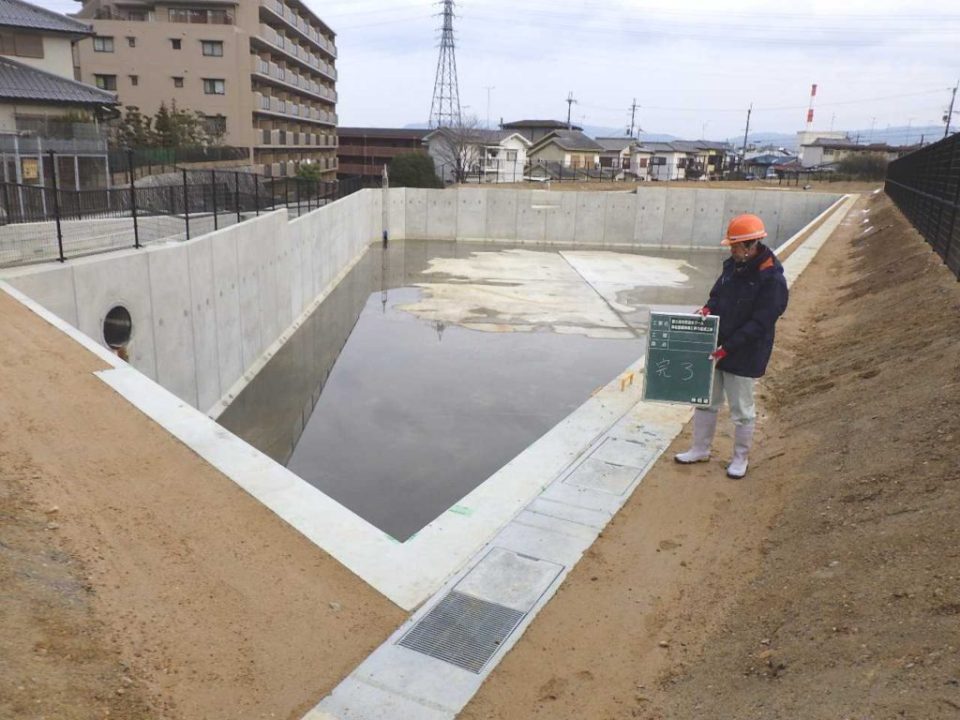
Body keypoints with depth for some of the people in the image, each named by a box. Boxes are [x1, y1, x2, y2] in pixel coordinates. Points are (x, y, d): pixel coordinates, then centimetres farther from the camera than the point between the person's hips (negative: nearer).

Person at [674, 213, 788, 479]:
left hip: (744, 356, -7)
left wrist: (725, 348, -23)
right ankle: (700, 449, 32)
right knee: (705, 401, 16)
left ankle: (740, 459, 27)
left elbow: (758, 325, -22)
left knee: (742, 410, 9)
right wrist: (708, 309, -8)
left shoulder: (772, 280, -20)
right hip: (715, 349, 7)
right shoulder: (732, 266, 2)